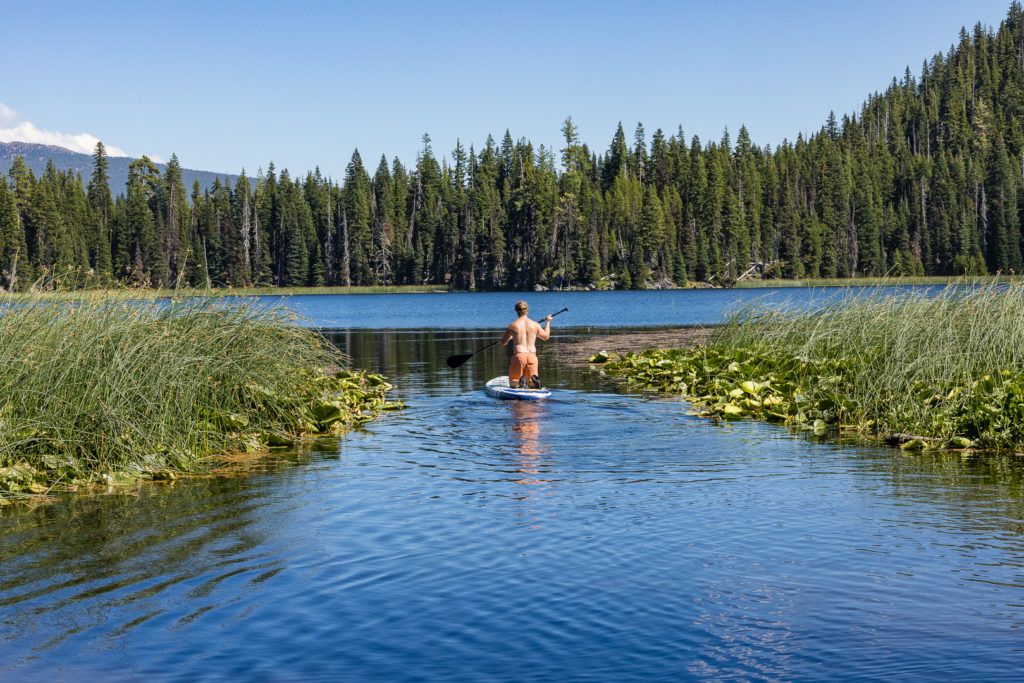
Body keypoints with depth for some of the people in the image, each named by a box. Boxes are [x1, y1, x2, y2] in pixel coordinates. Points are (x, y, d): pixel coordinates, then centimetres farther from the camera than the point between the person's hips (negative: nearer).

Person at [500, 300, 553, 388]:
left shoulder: (512, 326, 0)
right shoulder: (535, 325, 4)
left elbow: (503, 343, 12)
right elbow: (546, 336, 22)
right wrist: (548, 322, 37)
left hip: (519, 355, -2)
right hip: (532, 356, 2)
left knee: (513, 384, 13)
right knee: (533, 385, 16)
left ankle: (521, 380, -23)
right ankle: (534, 379, -21)